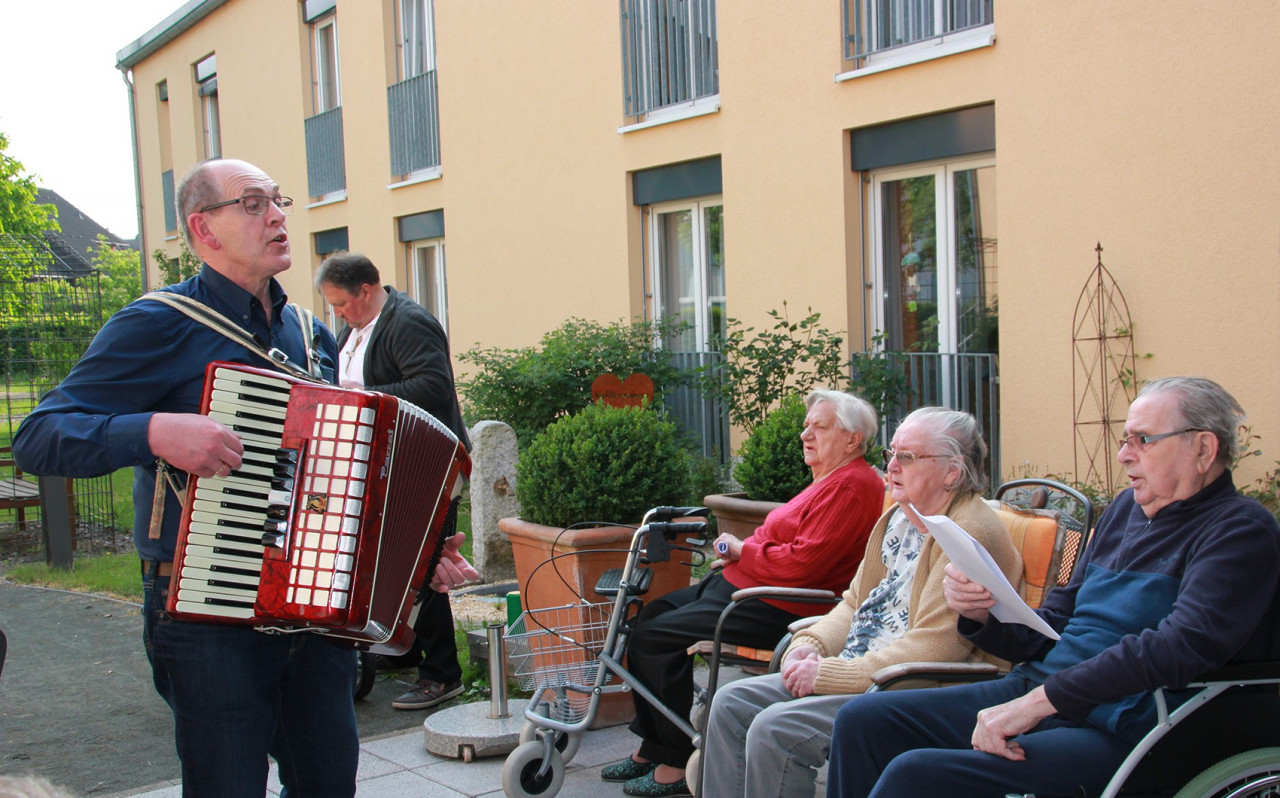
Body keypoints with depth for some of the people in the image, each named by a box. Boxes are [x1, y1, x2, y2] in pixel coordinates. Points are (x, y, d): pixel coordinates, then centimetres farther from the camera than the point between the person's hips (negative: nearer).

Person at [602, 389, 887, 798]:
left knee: (654, 638, -15)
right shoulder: (831, 479, 17)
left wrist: (743, 550, -11)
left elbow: (802, 562, -26)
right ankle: (651, 749, 18)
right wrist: (741, 548, 4)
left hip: (777, 609, -12)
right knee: (654, 613, 15)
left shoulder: (852, 485, -18)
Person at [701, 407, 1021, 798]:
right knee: (730, 704, 1)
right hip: (855, 671, 10)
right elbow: (855, 603, 21)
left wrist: (829, 673, -20)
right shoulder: (897, 520, 14)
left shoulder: (972, 534, -17)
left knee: (774, 729, -25)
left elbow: (934, 648, -24)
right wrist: (811, 645, 0)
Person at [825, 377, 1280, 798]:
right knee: (864, 719, -1)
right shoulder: (1128, 508, 17)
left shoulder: (1241, 530, -9)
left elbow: (1182, 645, -26)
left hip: (1118, 732, -9)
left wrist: (1040, 700, -28)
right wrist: (981, 614, -1)